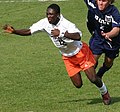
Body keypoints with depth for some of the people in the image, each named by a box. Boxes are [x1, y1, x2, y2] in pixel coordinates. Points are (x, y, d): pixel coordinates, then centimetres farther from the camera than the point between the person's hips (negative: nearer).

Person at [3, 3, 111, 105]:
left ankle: (105, 93, 25)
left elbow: (78, 36, -48)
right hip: (67, 57, 5)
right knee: (78, 84, 1)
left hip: (80, 52, -5)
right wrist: (14, 31, -25)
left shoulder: (66, 24, -31)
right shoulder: (45, 23, -14)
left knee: (93, 79, -6)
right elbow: (28, 32, -11)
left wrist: (61, 33, -51)